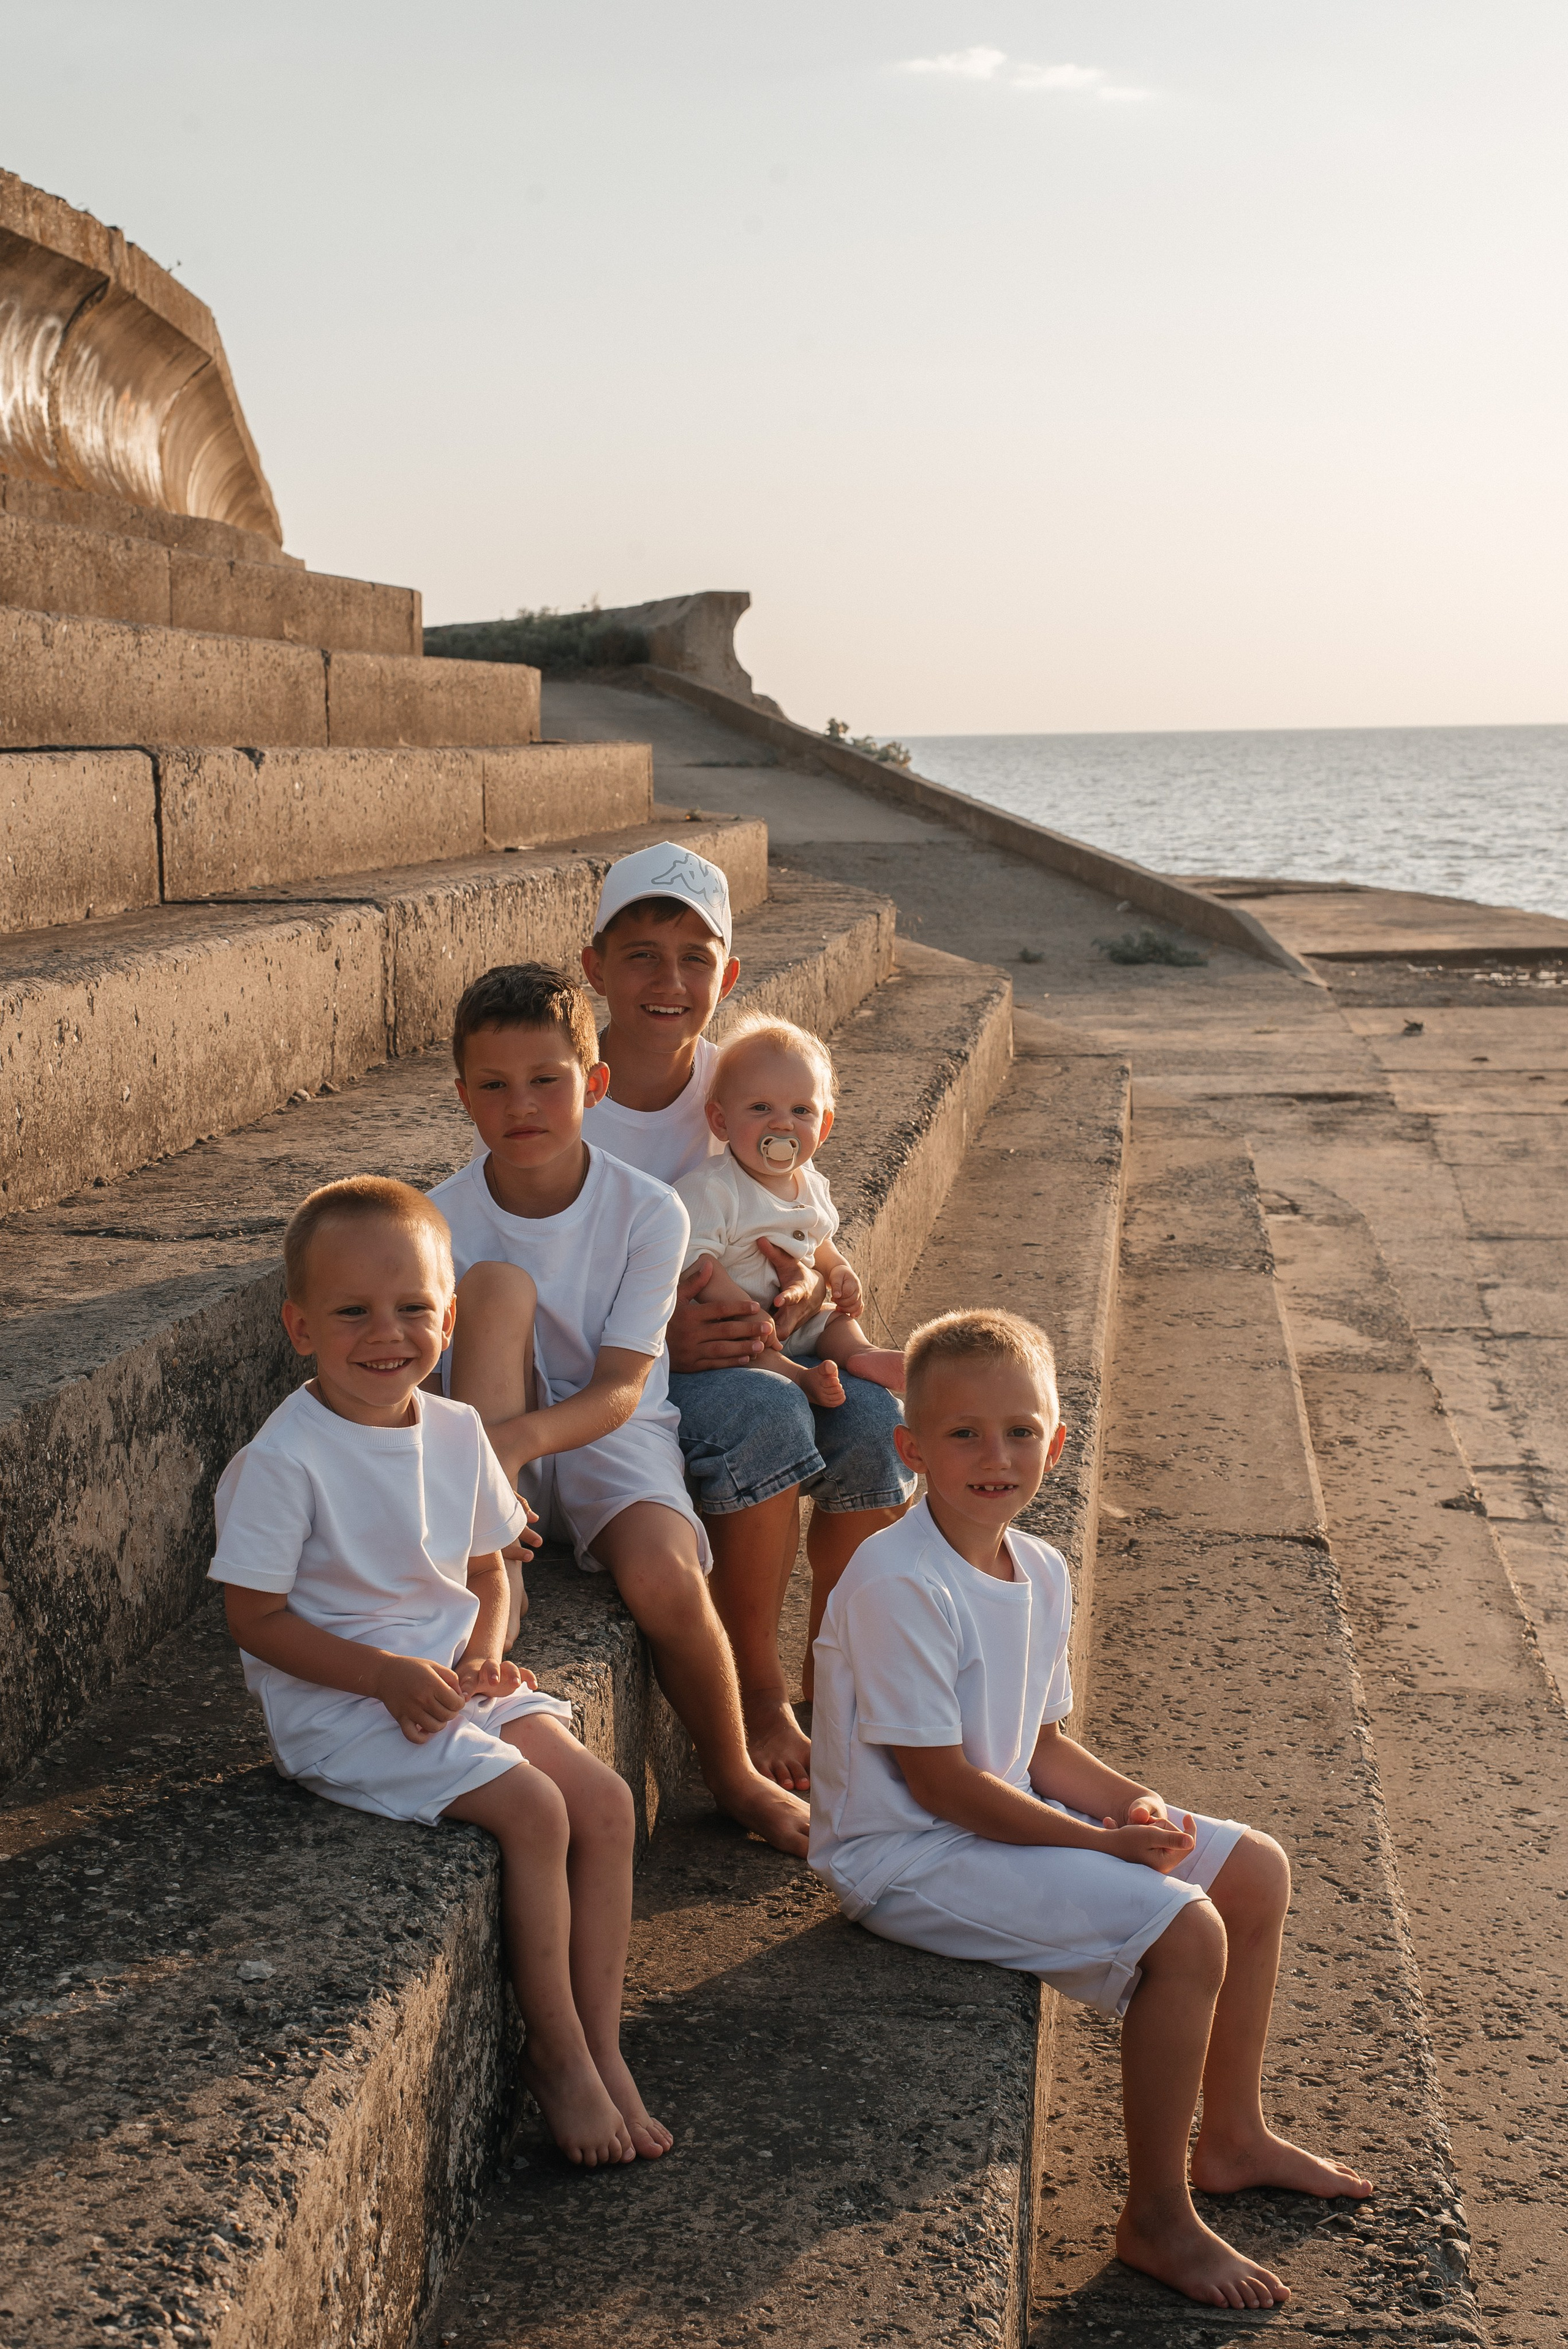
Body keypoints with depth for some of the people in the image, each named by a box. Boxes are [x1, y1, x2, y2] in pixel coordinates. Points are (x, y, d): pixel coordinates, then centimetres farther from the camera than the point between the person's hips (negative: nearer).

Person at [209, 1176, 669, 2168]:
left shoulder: (458, 1433, 3)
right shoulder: (284, 1462, -17)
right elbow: (257, 1618, -14)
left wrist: (486, 1649, -6)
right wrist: (386, 1674, -22)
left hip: (456, 1679, 7)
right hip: (337, 1704, -7)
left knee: (605, 1798, -10)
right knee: (533, 1811, -21)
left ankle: (603, 2045, 0)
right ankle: (558, 2056, -5)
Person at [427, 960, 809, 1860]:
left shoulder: (648, 1211, -11)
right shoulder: (445, 1220, -8)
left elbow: (620, 1388, -15)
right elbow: (455, 1379, -6)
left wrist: (528, 1433, -34)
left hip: (610, 1434, 0)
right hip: (501, 1446, 1)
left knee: (666, 1580, -29)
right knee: (501, 1283, -26)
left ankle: (736, 1776, 1)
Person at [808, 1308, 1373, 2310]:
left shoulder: (1042, 1572, 4)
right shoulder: (898, 1585, -23)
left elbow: (1040, 1743, 12)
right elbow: (937, 1782, -22)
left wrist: (1133, 1800, -7)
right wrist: (1101, 1844, -20)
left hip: (1009, 1816, 10)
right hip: (907, 1858, -10)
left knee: (1256, 1871, 9)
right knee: (1184, 1931, -22)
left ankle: (1232, 2135, 26)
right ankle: (1158, 2218, -5)